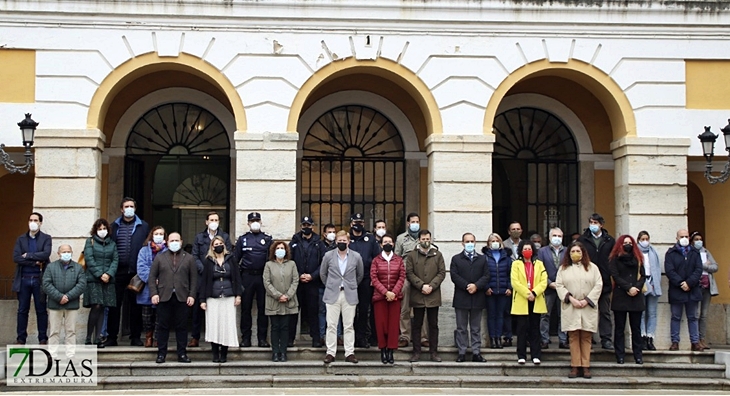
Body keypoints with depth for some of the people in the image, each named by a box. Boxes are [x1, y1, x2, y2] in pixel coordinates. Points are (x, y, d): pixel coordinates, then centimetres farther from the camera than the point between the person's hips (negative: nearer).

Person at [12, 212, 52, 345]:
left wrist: (27, 256, -10)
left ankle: (43, 339, 9)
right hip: (23, 279, 2)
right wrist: (35, 262, -12)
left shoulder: (46, 238, 4)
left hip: (39, 279, -2)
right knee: (22, 310, 5)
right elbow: (16, 258, -4)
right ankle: (20, 339, 11)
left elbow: (46, 254, -14)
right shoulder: (21, 239, 9)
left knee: (41, 310, 3)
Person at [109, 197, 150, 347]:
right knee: (115, 304, 2)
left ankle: (135, 337, 13)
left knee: (135, 305, 5)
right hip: (118, 271, 1)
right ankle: (112, 337, 10)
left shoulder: (143, 226, 7)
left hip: (136, 271, -1)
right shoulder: (115, 226, 11)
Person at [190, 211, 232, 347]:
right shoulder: (199, 237, 11)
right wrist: (204, 270, -9)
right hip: (202, 276, 1)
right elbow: (195, 256, 4)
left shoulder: (225, 236, 9)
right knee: (198, 307, 1)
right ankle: (195, 337, 7)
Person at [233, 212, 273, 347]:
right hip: (247, 277, 0)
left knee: (263, 308, 3)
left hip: (263, 276, 0)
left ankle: (262, 338, 9)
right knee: (246, 308, 3)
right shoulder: (242, 239, 8)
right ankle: (245, 338, 9)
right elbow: (235, 259, 8)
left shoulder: (267, 239, 7)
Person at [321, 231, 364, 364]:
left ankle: (349, 353, 6)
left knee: (349, 326, 2)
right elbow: (322, 274, 14)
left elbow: (360, 275, 15)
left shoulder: (356, 257, 2)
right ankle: (330, 352, 5)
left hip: (349, 295, 0)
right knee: (331, 325, 0)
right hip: (332, 295, 0)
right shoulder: (328, 256, 2)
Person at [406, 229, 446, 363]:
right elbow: (409, 273, -1)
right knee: (416, 325, 4)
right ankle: (416, 351, 10)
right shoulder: (412, 255, 6)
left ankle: (434, 352, 11)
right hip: (417, 296, -1)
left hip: (433, 295, 1)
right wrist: (421, 285, -12)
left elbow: (442, 273, 4)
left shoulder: (437, 255, 9)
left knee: (433, 325, 6)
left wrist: (431, 286, -9)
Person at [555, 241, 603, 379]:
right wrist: (570, 298, -11)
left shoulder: (592, 267, 8)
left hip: (588, 308, 0)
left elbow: (598, 285, 1)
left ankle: (586, 367, 4)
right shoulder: (563, 268, 10)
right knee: (573, 337, 0)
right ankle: (575, 367, 2)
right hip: (570, 307, 0)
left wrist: (586, 300, -8)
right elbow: (559, 285, 2)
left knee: (586, 337, 1)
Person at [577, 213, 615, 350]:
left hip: (604, 282, 1)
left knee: (605, 312, 6)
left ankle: (606, 339, 11)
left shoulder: (609, 241, 7)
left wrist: (611, 273, -4)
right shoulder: (582, 240, 3)